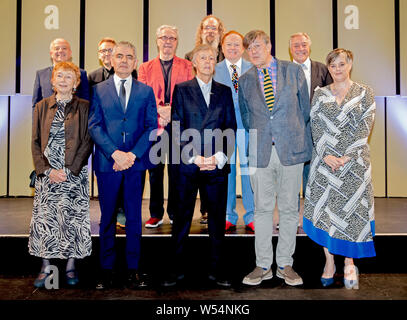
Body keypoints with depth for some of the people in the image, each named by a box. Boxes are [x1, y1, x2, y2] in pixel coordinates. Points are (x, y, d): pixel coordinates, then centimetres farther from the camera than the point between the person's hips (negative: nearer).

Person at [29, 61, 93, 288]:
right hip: (47, 172, 2)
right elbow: (35, 142, 6)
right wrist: (47, 170, -7)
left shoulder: (84, 107, 2)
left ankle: (71, 266, 15)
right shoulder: (42, 107, 10)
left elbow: (88, 142, -3)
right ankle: (46, 267, 14)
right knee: (44, 218, 1)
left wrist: (69, 170, -12)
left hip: (75, 173, -2)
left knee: (73, 218, 1)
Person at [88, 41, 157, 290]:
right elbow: (94, 126, 0)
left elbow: (151, 127, 2)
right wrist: (114, 153, -13)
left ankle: (133, 269, 15)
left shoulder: (146, 91, 9)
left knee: (134, 217, 6)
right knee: (107, 218, 7)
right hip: (107, 162, 0)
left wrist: (133, 154, -11)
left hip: (136, 161, 0)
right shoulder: (99, 90, 8)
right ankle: (107, 269, 17)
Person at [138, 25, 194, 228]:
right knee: (155, 169, 4)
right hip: (153, 125, 1)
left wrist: (173, 110, -13)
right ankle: (156, 214, 13)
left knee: (176, 170, 2)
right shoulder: (146, 68, 14)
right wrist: (159, 110, -12)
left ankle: (175, 212, 15)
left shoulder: (187, 66, 11)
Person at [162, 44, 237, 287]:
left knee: (218, 220, 7)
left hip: (217, 166, 2)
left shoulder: (225, 91, 13)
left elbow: (231, 129, 7)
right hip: (188, 165, -1)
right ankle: (177, 270, 19)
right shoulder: (181, 90, 7)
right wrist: (194, 157, -11)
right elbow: (178, 128, -1)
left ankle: (217, 271, 20)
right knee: (182, 219, 5)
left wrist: (219, 157, -8)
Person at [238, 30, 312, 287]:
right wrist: (254, 143, 10)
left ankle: (285, 265, 19)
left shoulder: (294, 71, 5)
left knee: (289, 208, 5)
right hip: (261, 151, 1)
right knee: (262, 208, 5)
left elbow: (305, 109, 9)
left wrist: (305, 145, 7)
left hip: (291, 149, -1)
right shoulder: (245, 81, 9)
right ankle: (263, 266, 17)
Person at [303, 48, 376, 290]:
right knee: (325, 208, 2)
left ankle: (349, 264, 15)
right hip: (324, 160, 1)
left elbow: (365, 128, -3)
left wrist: (346, 157, -13)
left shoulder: (365, 93, 5)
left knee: (352, 209, 1)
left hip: (355, 161, -1)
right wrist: (327, 155, -11)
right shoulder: (320, 94, 9)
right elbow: (316, 127, 2)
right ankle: (329, 262, 15)